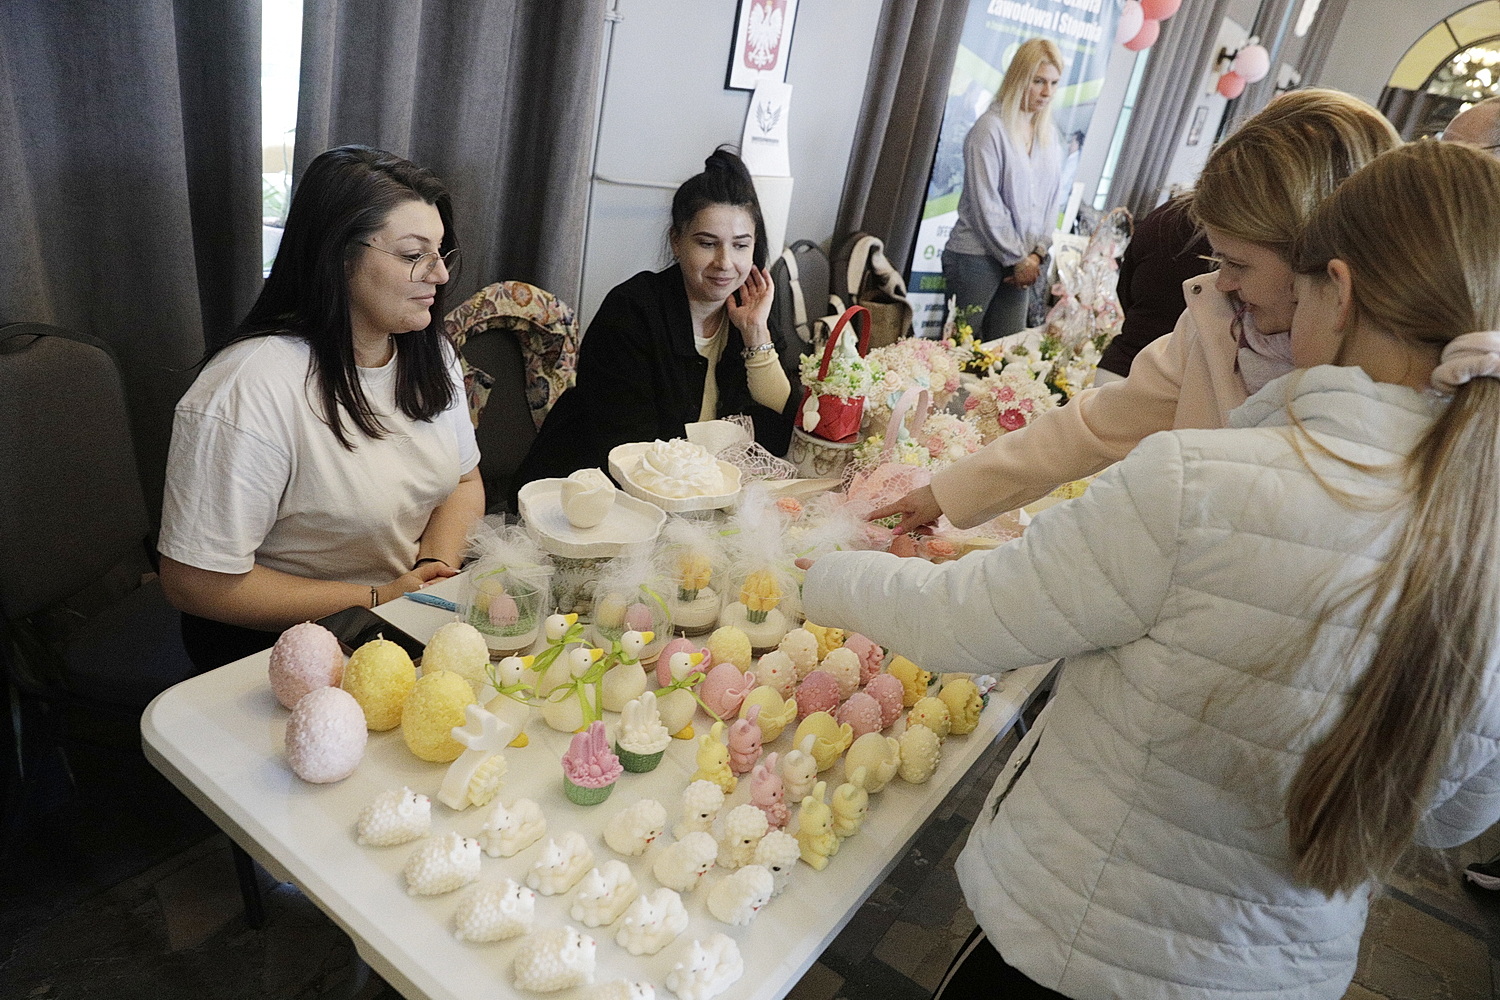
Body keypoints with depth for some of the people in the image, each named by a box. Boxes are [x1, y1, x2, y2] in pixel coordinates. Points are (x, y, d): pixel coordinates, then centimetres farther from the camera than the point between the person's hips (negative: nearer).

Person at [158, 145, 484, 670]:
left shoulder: (430, 353, 1)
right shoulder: (248, 390, -23)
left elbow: (465, 480, 10)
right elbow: (195, 582, -19)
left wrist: (436, 565, -11)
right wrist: (378, 599, -19)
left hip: (414, 614, 6)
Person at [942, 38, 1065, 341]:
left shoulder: (1049, 134, 12)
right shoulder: (991, 128, -9)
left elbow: (1051, 200, 12)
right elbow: (986, 203, -13)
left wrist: (1037, 253, -1)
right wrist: (1017, 258, -9)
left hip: (1021, 261, 6)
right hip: (977, 256, -6)